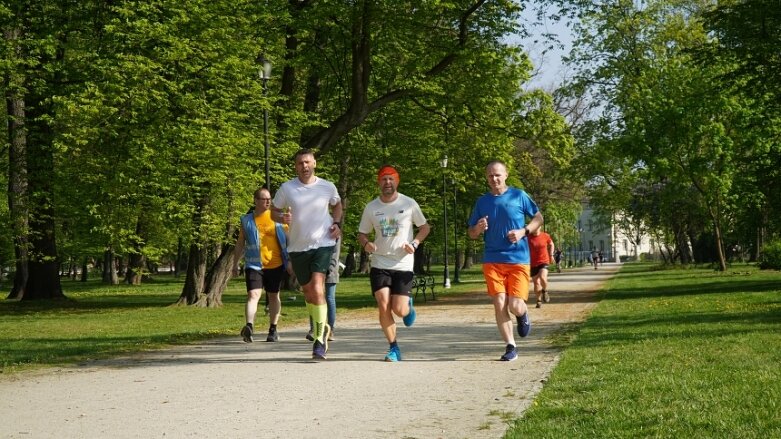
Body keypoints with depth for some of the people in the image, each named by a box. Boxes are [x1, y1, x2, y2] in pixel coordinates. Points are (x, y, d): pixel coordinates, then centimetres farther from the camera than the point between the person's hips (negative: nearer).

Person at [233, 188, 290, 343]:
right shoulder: (247, 220, 6)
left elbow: (289, 239, 9)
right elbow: (240, 244, 13)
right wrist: (236, 264, 10)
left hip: (275, 265, 1)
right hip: (254, 265, -1)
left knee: (273, 296, 12)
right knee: (253, 294, -17)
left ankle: (273, 329, 22)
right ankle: (249, 326, -32)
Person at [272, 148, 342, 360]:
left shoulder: (328, 187, 1)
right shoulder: (286, 188, -1)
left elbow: (337, 204, 21)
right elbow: (274, 211, 8)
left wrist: (337, 223, 4)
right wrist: (282, 218, -15)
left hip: (323, 244, -2)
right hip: (298, 247, 2)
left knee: (318, 290, -18)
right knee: (308, 292, 13)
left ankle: (319, 340, -15)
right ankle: (322, 328, 38)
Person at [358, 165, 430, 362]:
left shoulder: (409, 204, -1)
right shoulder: (371, 207, 4)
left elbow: (425, 227, 9)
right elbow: (362, 234, 12)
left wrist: (415, 243, -9)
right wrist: (366, 243, -11)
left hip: (403, 265, -1)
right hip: (379, 264, 2)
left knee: (399, 310, -9)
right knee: (383, 306, -11)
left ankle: (409, 306, 30)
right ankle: (393, 348, 5)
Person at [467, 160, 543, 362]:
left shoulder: (519, 196, 1)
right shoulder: (482, 201, 8)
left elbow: (538, 218, 9)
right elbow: (471, 234, 14)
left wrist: (524, 231, -9)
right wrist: (478, 229, -10)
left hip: (518, 260, -2)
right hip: (492, 260, 2)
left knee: (515, 306, -9)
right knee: (500, 304, -6)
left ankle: (523, 315, 28)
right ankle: (510, 347, 5)